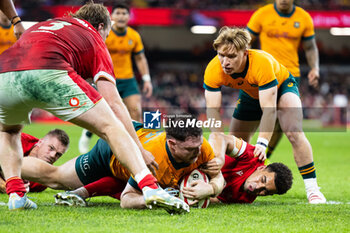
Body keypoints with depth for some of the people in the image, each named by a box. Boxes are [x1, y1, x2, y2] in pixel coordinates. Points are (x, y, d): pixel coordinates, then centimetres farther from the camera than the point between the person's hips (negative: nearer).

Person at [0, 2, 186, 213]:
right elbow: (114, 103, 16)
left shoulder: (45, 25, 40)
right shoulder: (94, 39, 25)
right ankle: (150, 187, -14)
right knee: (111, 126, 4)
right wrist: (140, 150, 17)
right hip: (48, 75, -5)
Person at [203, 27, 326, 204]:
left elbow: (269, 108, -43)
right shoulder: (213, 70, -31)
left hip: (282, 85, -5)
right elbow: (212, 109, -29)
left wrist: (262, 143, -52)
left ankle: (312, 188, -23)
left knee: (294, 132, -27)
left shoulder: (262, 63, -42)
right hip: (250, 94, 5)